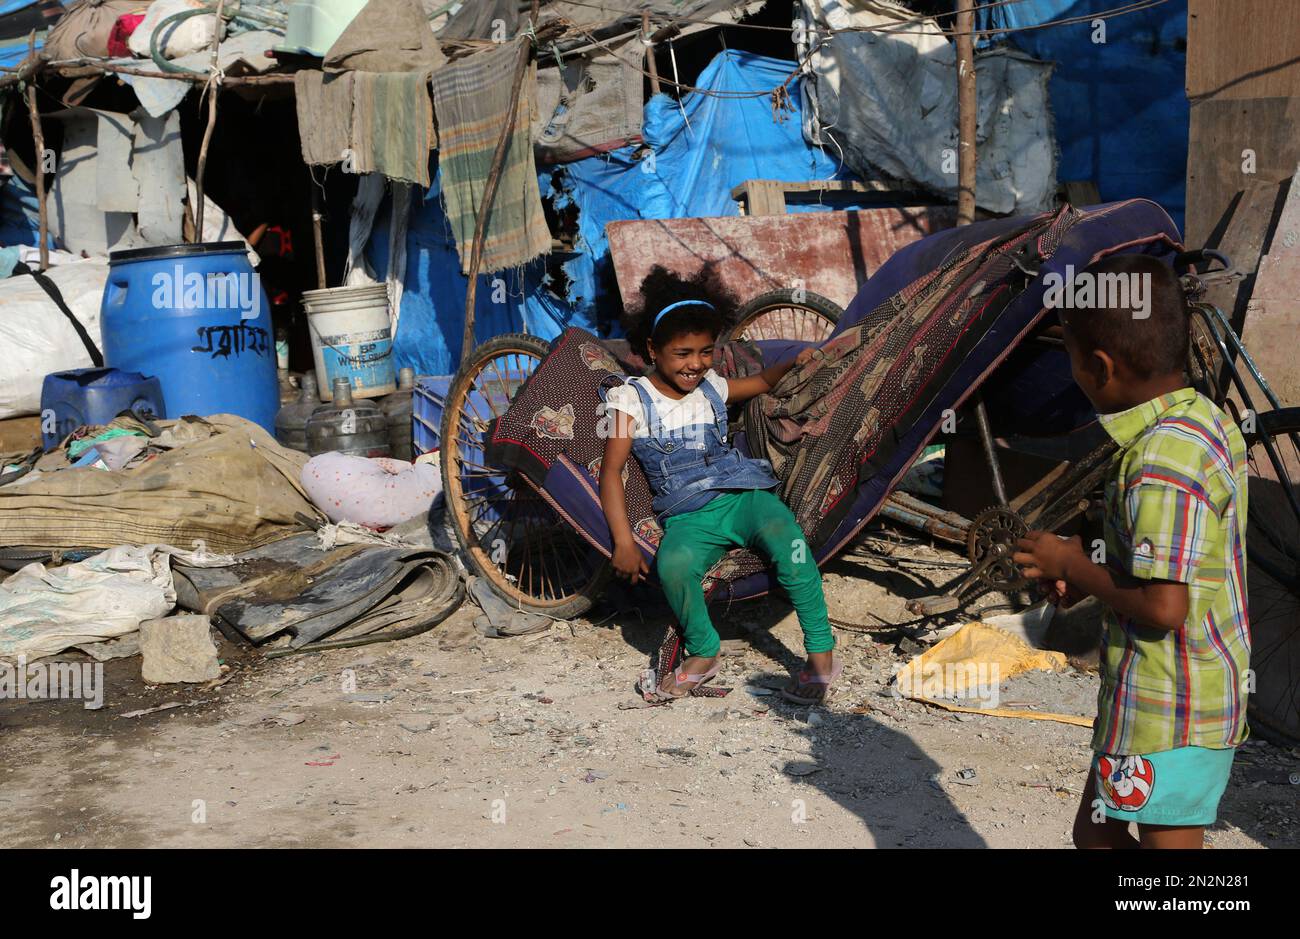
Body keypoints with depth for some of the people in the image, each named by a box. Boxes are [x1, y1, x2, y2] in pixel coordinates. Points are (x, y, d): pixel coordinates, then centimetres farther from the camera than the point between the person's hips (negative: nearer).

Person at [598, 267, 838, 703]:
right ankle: (703, 655, -8)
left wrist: (794, 362, 15)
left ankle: (821, 655, -22)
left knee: (786, 539, -32)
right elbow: (611, 471, -3)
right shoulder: (633, 399, 3)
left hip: (744, 496, 3)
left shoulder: (711, 387, 16)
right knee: (673, 566, -36)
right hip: (687, 517, -2)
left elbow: (761, 382, 36)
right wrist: (623, 543, -13)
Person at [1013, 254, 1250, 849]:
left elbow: (1162, 606, -27)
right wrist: (1086, 581, 6)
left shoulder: (1162, 464, -26)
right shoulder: (1206, 420, 5)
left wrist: (1072, 565, -13)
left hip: (1167, 711, -10)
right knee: (1096, 833, 23)